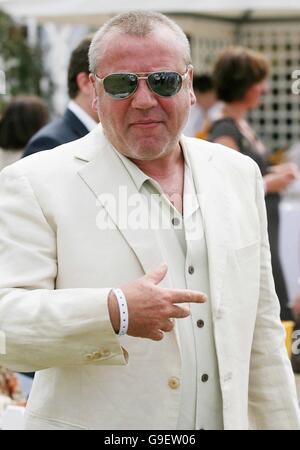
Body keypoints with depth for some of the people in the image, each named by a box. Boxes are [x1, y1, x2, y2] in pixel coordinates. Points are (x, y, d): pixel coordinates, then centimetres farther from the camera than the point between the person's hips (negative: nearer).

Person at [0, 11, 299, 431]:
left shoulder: (239, 175, 8)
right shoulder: (36, 184, -8)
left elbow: (261, 333, 12)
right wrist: (113, 313, -27)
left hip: (226, 419, 4)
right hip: (94, 422, -4)